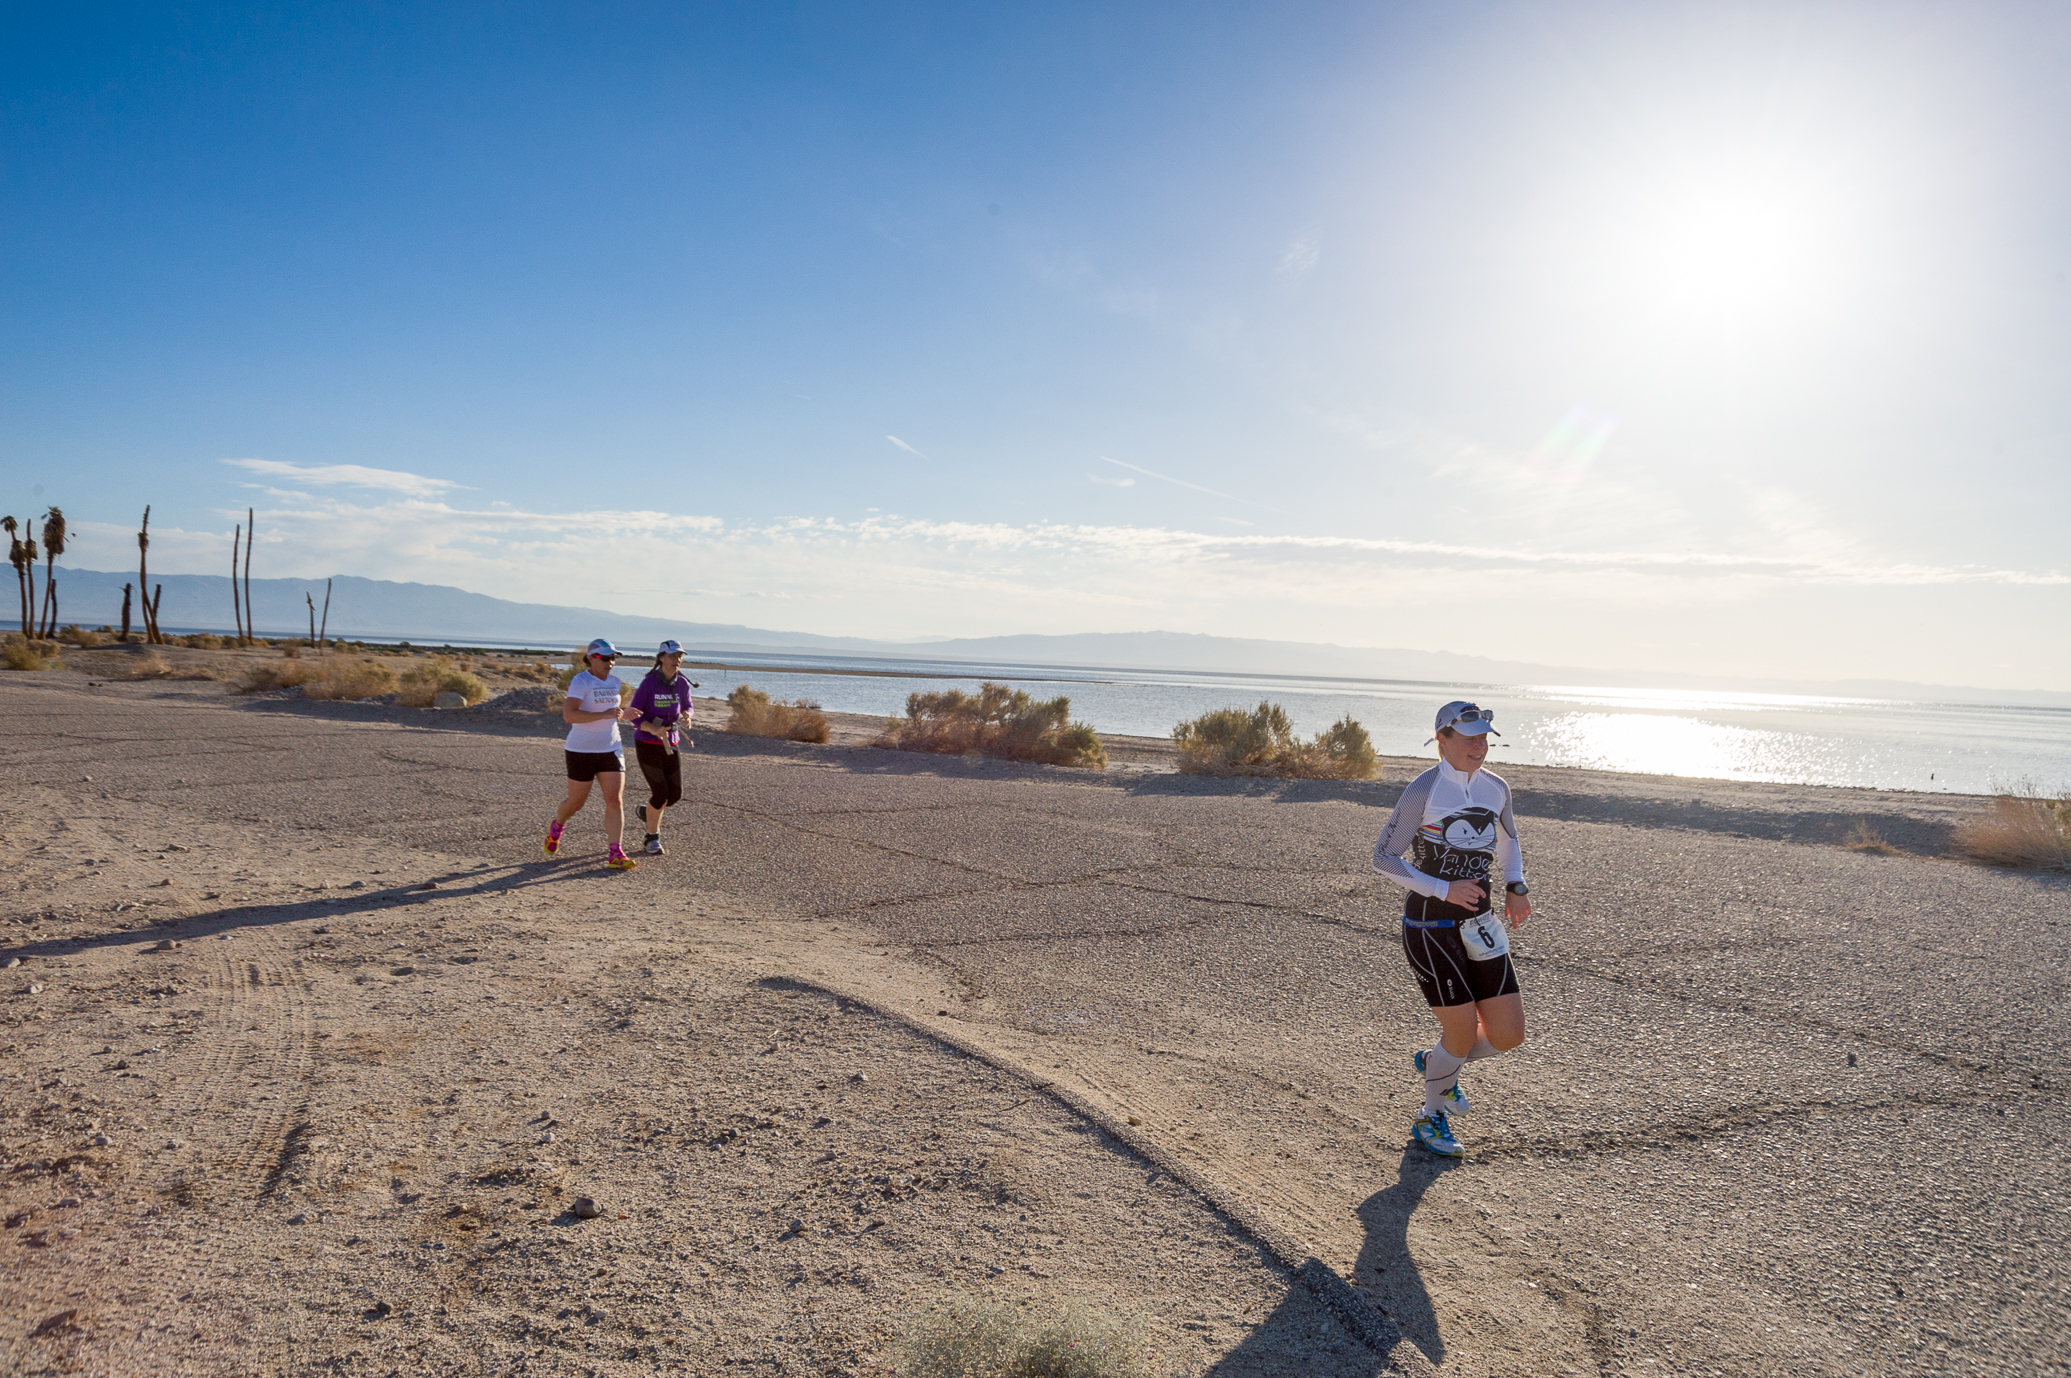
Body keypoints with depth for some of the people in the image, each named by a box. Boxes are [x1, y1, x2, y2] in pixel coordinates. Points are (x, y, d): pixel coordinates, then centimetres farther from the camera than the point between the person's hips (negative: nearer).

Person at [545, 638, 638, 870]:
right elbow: (568, 715, -27)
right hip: (581, 751, -5)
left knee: (615, 801, -7)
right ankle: (556, 827, 42)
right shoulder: (580, 681, -13)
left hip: (611, 750, 5)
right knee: (576, 802, 10)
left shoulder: (614, 682, 8)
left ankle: (616, 854, -6)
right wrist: (604, 714, -29)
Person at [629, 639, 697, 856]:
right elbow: (635, 717, -12)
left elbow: (688, 706, 13)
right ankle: (653, 838, 14)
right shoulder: (647, 684, -17)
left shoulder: (682, 683, -3)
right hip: (647, 745, -5)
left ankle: (647, 812, 37)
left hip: (670, 745, 5)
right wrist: (654, 729, -31)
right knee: (660, 794, -10)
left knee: (675, 794, 3)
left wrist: (687, 716, -12)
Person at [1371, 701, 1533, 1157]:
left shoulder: (1496, 788, 5)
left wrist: (1515, 886, 6)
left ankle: (1435, 1062, 33)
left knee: (1509, 1035, 2)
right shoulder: (1424, 790, -14)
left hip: (1477, 924, 6)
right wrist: (1443, 889, -19)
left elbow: (1508, 841, 24)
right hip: (1429, 926, -6)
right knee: (1464, 1030, -4)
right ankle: (1430, 1119, 24)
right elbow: (1384, 857, -11)